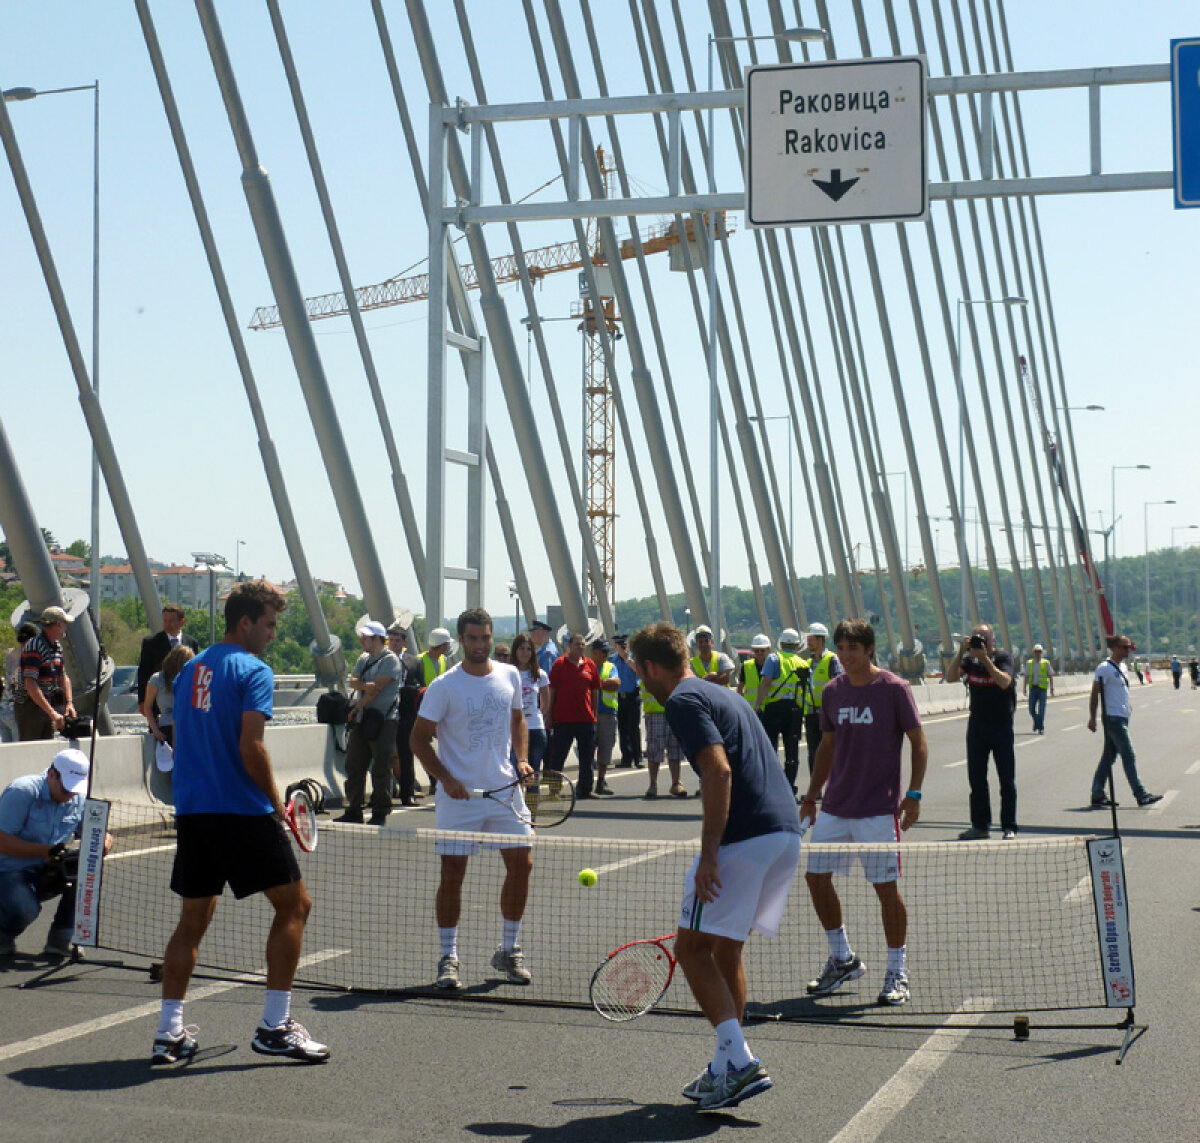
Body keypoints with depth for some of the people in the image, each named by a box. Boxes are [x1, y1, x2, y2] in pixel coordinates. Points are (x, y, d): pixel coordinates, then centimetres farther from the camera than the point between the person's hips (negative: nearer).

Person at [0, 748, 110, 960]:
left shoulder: (79, 799, 0)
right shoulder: (22, 792, -20)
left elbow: (103, 835, 5)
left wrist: (103, 842, -22)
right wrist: (46, 851, -33)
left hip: (47, 871, 6)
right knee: (25, 910, -35)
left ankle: (59, 942, -10)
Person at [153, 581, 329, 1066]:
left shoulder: (190, 669, 15)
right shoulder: (253, 671, -8)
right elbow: (251, 747, -17)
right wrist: (276, 803, -6)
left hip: (191, 810, 7)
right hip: (245, 812, -7)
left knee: (192, 920, 14)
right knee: (294, 904, 4)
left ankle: (169, 1032, 10)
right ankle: (275, 1026, 2)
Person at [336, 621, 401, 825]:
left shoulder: (390, 660, -6)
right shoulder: (363, 659, 18)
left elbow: (376, 688, -14)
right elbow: (352, 682, 8)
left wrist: (357, 707, -8)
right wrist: (366, 686, -11)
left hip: (383, 722, -8)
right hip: (361, 721, 8)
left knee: (381, 769, -4)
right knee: (354, 766, 7)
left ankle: (380, 813, 2)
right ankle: (353, 811, 13)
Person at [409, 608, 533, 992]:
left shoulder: (510, 676, 5)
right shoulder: (444, 686, -8)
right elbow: (419, 738, -4)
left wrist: (522, 759, 3)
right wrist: (445, 778, -15)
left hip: (505, 789, 4)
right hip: (459, 795, -4)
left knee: (521, 865, 2)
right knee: (452, 873, -3)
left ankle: (509, 951, 18)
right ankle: (448, 957, 9)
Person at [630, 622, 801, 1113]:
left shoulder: (683, 701, -5)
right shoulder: (723, 694, 24)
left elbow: (719, 771, -19)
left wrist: (709, 854, -19)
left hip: (745, 837, -9)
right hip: (786, 831, 9)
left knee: (693, 947, 0)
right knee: (726, 947, 18)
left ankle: (739, 1061, -9)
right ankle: (728, 1068, 20)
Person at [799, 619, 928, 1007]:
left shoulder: (894, 689, -7)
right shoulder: (832, 691, 7)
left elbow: (918, 743, -4)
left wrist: (913, 793, -13)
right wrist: (811, 796, 15)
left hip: (879, 810, -6)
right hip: (834, 807, 6)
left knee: (886, 887, -3)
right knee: (816, 877, 5)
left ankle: (897, 973, 11)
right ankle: (843, 960, 23)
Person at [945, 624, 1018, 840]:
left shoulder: (1003, 658, -5)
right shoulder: (970, 660, 5)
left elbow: (1004, 682, -23)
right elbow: (950, 677, -9)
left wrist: (985, 658, -25)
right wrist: (962, 651, -16)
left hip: (1001, 726, -4)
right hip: (976, 725, 4)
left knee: (1007, 780, 0)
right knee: (976, 778, 7)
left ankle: (1009, 828, 5)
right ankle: (980, 825, 15)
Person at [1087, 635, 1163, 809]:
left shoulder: (1121, 667, 15)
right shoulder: (1105, 668, -13)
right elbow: (1095, 694, -14)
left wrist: (1127, 706, 16)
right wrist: (1092, 718, -16)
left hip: (1122, 718, 9)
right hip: (1113, 718, -9)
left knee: (1109, 757, 10)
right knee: (1129, 757, -8)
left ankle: (1098, 795, 14)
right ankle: (1142, 796, -6)